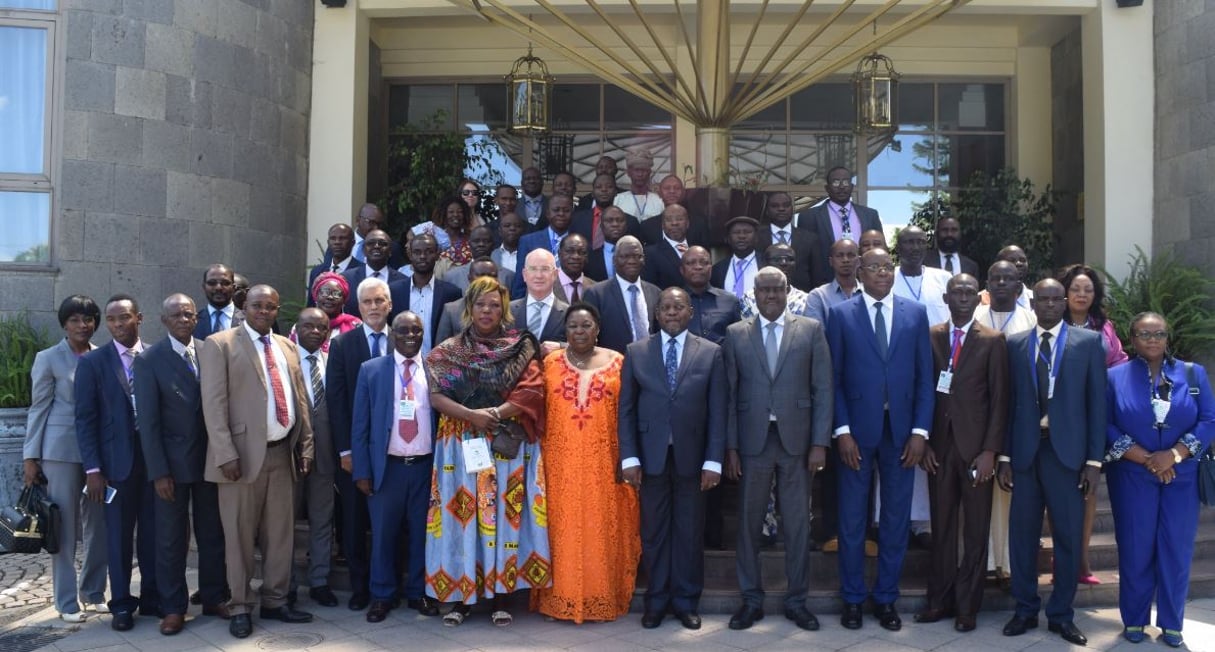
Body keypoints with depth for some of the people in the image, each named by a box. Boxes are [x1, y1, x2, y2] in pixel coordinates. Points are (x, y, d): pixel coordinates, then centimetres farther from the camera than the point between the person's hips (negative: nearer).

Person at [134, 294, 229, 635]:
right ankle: (173, 607, 20)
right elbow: (148, 421, -8)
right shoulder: (149, 360, -6)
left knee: (213, 533, 12)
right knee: (171, 539, 7)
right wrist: (159, 472, -12)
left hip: (211, 457, 3)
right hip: (172, 462, -2)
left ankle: (214, 597, 26)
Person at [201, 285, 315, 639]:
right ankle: (240, 607, 17)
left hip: (282, 452, 5)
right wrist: (226, 454, -17)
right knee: (239, 535, 5)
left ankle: (275, 602, 24)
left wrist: (305, 445, 9)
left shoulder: (286, 346, 14)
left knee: (280, 533, 11)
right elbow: (214, 403, -10)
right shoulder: (220, 344, -4)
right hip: (244, 453, -5)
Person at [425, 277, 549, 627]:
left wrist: (494, 413, -17)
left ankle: (500, 595, 8)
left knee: (503, 514, 0)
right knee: (462, 514, 1)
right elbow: (436, 396, -2)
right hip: (461, 444, 1)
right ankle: (460, 594, 9)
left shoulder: (521, 348, 4)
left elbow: (531, 392, -6)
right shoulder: (448, 350, 7)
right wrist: (472, 416, -16)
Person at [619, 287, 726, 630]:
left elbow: (717, 411, -1)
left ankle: (686, 601, 21)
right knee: (653, 531, 8)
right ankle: (657, 601, 21)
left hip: (691, 456, 0)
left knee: (690, 531, 8)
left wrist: (713, 461, -6)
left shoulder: (711, 352, 2)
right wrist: (629, 457, -5)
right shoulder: (636, 351, 4)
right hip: (651, 455, 1)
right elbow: (626, 408, 2)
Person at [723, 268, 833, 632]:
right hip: (752, 441, 0)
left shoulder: (811, 330, 6)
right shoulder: (736, 334, 7)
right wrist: (729, 447, -2)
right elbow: (729, 394, 4)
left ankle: (796, 599, 20)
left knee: (798, 522, 7)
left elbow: (823, 389, 2)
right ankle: (751, 599, 19)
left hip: (796, 440, 0)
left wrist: (820, 442, -5)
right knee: (749, 522, 6)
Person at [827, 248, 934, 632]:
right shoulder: (841, 315, 2)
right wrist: (842, 431, -8)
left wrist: (920, 431, -3)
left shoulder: (916, 314, 7)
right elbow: (834, 378, -1)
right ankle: (852, 599, 19)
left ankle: (886, 599, 22)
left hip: (901, 430, 2)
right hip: (857, 430, -2)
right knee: (852, 518, 6)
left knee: (896, 518, 8)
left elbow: (925, 377, 5)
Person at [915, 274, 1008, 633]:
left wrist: (990, 450, -8)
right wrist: (923, 441, 0)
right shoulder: (930, 337, 7)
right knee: (942, 527, 7)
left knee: (975, 530, 5)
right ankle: (941, 600, 17)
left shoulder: (993, 340, 1)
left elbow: (999, 399, -2)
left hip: (976, 446, -2)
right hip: (939, 444, 2)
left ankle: (967, 606, 15)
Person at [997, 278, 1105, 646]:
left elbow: (1097, 403, 1)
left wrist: (1095, 460, -4)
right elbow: (1010, 402, 6)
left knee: (1068, 536, 6)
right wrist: (1004, 456, 2)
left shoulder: (1088, 342, 3)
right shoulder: (1015, 344, 7)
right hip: (1025, 451, 1)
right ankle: (1025, 610, 21)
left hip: (1068, 451, -1)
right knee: (1022, 533, 6)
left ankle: (1061, 614, 20)